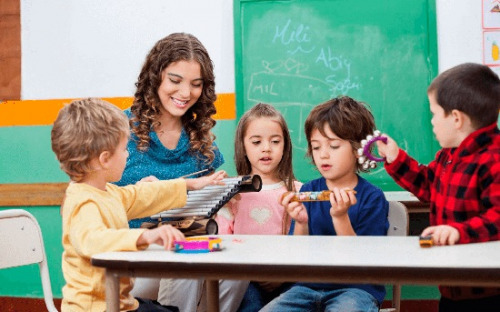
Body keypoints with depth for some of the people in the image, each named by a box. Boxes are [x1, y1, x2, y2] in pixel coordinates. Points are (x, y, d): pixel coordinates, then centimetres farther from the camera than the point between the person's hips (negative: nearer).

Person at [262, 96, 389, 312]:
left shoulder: (373, 197, -4)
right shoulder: (308, 191, 8)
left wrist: (340, 218, -20)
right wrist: (301, 223, -12)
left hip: (356, 288, -4)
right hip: (309, 286, 4)